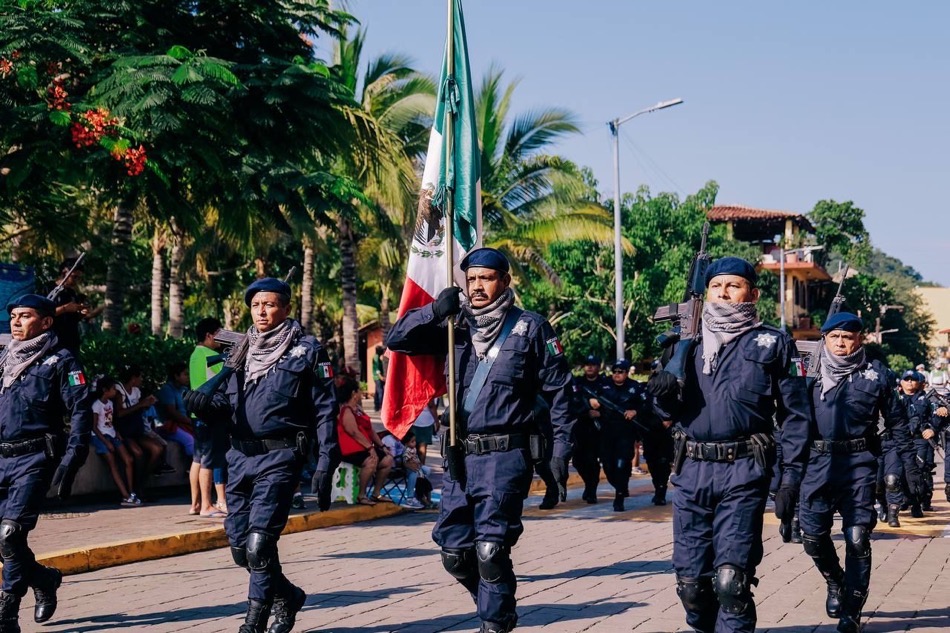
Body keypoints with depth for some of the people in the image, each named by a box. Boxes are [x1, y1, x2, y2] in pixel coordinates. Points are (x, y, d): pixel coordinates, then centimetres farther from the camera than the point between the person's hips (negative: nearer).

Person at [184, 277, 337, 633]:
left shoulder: (306, 351, 1)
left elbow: (325, 409, -2)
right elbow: (224, 407, 14)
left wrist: (326, 460, -11)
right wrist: (204, 405, -10)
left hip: (280, 456, -6)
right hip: (241, 455, 6)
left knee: (259, 543, -16)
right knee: (240, 547, 8)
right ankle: (287, 596, 30)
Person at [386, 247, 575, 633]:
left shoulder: (529, 328, 1)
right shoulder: (456, 326, 11)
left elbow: (559, 391, 3)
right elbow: (396, 341, 8)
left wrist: (561, 450, -3)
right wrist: (434, 311, -8)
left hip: (505, 456, -5)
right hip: (460, 456, 5)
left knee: (490, 549, -11)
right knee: (454, 551, 7)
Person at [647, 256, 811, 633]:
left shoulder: (773, 344, 6)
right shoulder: (688, 344, 16)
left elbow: (795, 414, 4)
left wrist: (791, 473, -5)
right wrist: (664, 395, -5)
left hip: (743, 473, -4)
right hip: (691, 471, 4)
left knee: (731, 579, -13)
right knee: (690, 580, 6)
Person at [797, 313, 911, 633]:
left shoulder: (876, 374, 5)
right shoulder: (812, 375, 9)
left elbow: (897, 422, 10)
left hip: (858, 464, -2)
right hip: (817, 462, 2)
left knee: (857, 538, -8)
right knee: (813, 535, 2)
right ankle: (835, 582, 32)